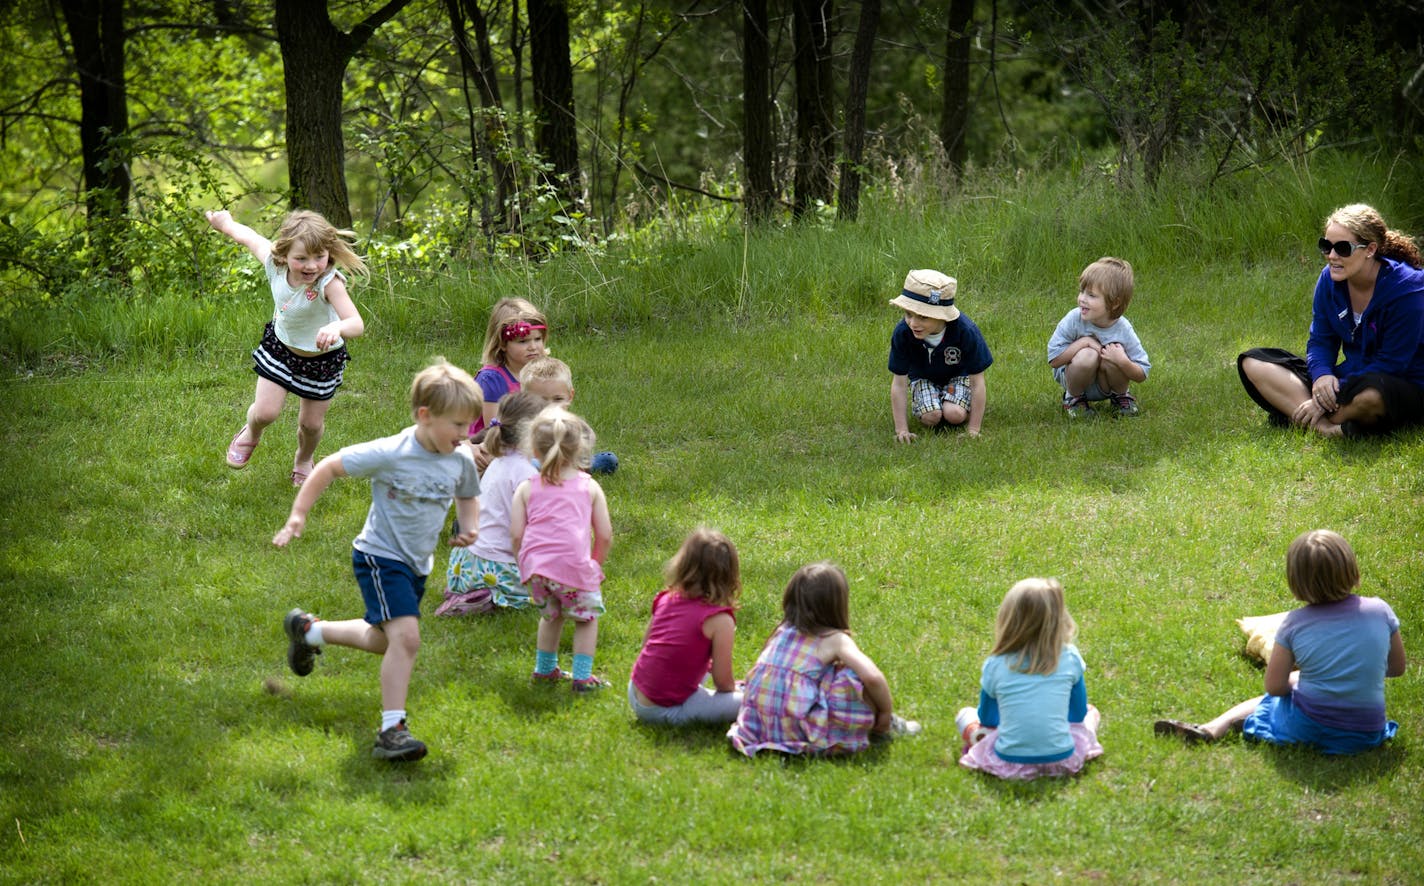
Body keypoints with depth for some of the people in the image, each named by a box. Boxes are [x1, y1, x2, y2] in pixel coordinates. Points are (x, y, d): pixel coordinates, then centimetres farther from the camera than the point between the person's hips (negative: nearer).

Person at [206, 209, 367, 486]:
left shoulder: (329, 283, -39)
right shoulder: (274, 263, -26)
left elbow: (356, 323, -51)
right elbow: (249, 237, -4)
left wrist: (337, 328, -74)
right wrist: (226, 223, 16)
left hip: (322, 359, -2)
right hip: (280, 348, 2)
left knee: (311, 424, 13)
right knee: (264, 412, -3)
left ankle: (304, 461, 49)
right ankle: (250, 435, 36)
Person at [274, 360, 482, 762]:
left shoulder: (461, 460, -6)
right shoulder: (390, 454, -23)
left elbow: (467, 496, 17)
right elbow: (329, 467, -14)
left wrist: (469, 528, -3)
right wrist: (298, 516, -14)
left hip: (416, 564, 8)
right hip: (379, 557, -8)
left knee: (384, 640, 23)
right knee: (405, 636, -23)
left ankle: (309, 630, 46)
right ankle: (391, 729, -18)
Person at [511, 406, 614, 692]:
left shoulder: (527, 488, 11)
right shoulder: (590, 487, 10)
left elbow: (516, 534, 4)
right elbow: (605, 535, 8)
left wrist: (525, 565, 18)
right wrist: (596, 563, 24)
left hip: (536, 563, 3)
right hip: (575, 565, -3)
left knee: (550, 615, 27)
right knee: (586, 617, 16)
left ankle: (545, 669, 35)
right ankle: (582, 677, 10)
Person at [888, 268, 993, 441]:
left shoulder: (966, 332, -33)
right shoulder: (902, 333, -30)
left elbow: (977, 382, -23)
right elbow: (899, 383, -20)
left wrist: (973, 430, -20)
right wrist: (901, 430, -20)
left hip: (958, 375, -1)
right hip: (923, 378, 1)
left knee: (954, 415, -27)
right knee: (930, 417, -26)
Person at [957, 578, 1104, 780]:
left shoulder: (995, 665, -7)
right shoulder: (1070, 659, -6)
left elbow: (988, 719, 8)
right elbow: (1078, 713, 7)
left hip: (1009, 764, 1)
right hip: (1063, 761, -1)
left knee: (966, 714, 23)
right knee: (1090, 714, 27)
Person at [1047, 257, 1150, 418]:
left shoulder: (1124, 330, -21)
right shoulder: (1073, 319, -22)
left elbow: (1141, 375, -14)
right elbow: (1054, 359, -21)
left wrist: (1123, 362, -35)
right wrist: (1084, 342, -29)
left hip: (1105, 385, 1)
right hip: (1073, 379, -1)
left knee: (1115, 358, -31)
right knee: (1087, 356, -32)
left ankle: (1120, 395, 3)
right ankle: (1073, 398, -2)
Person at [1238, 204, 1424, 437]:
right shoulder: (1330, 278, -1)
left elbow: (1391, 363, -21)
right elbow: (1320, 340, 5)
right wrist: (1321, 375, -21)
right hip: (1347, 377, 7)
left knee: (1370, 394, -46)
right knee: (1253, 363, -7)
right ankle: (1328, 428, -28)